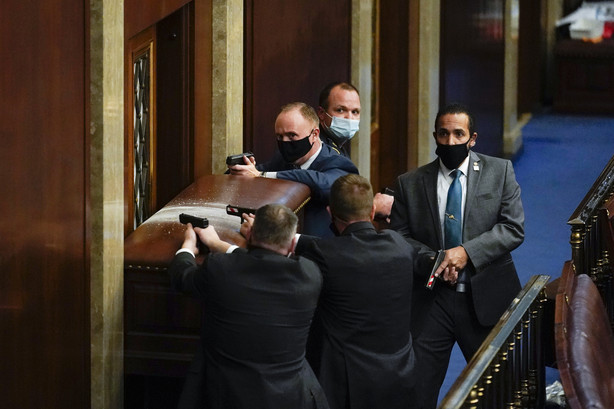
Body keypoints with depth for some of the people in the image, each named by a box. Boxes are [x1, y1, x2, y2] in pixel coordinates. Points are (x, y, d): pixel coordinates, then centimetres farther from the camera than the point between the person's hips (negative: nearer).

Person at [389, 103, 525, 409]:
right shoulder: (410, 183, 6)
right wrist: (430, 260, -15)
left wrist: (468, 252, -17)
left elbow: (514, 229, -4)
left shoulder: (499, 171, 3)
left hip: (486, 297, -1)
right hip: (431, 300, 1)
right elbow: (399, 236, 4)